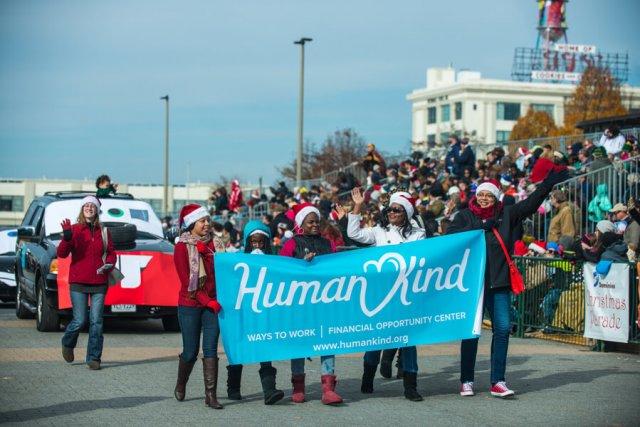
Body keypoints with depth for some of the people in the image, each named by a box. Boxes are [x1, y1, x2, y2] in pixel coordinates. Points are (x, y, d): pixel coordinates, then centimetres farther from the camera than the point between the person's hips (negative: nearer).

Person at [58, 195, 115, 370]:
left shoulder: (103, 231, 8)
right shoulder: (74, 229, 0)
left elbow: (111, 252, 13)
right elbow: (61, 254, -8)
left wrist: (109, 264, -7)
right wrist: (66, 238, -25)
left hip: (99, 283, 2)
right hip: (78, 283, -2)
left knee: (96, 321, 1)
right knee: (80, 320, -4)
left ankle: (94, 358, 9)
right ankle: (68, 344, 26)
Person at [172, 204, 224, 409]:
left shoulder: (215, 244, 10)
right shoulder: (182, 247, -3)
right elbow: (186, 280, -8)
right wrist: (207, 301, -15)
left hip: (213, 303, 3)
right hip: (190, 304, -3)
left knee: (211, 349, -4)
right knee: (190, 351, 3)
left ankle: (211, 394, -5)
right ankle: (180, 386, 29)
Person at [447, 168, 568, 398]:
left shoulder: (506, 215, 11)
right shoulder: (465, 216, 5)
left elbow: (530, 203, 8)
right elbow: (450, 236, -9)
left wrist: (548, 184, -3)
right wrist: (480, 227, -13)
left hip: (499, 283, 2)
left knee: (502, 328, -3)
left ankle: (498, 382, 4)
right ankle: (466, 381, 12)